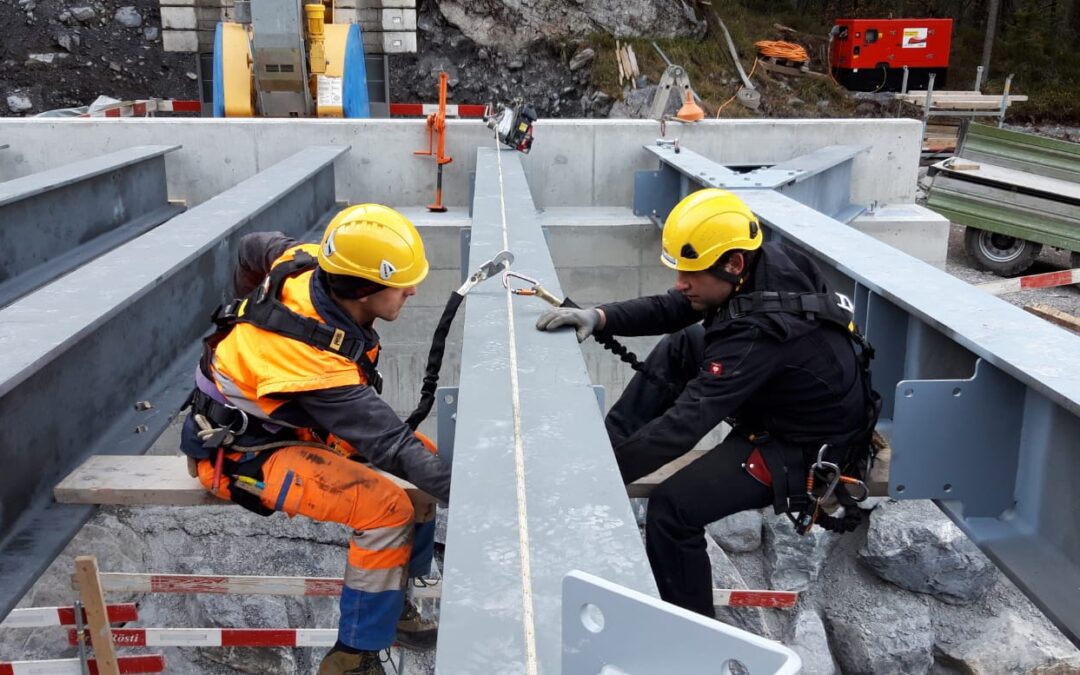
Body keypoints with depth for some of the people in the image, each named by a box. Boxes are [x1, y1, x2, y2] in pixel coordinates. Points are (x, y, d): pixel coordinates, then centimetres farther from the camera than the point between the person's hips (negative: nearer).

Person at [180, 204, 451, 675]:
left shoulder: (305, 263, -16)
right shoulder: (318, 363, -37)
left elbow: (254, 247, 7)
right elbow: (390, 448, -32)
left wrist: (253, 314, 23)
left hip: (290, 417, 9)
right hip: (242, 452, -9)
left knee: (426, 454, 4)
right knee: (387, 508, -26)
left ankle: (396, 602, 16)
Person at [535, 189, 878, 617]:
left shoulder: (760, 332, -37)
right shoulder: (765, 260, -13)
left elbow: (685, 424, -38)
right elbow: (673, 309, -3)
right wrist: (600, 318, -18)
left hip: (806, 448, -9)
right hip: (775, 399, 9)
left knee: (672, 506, -17)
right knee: (678, 348, 7)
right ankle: (607, 444, 8)